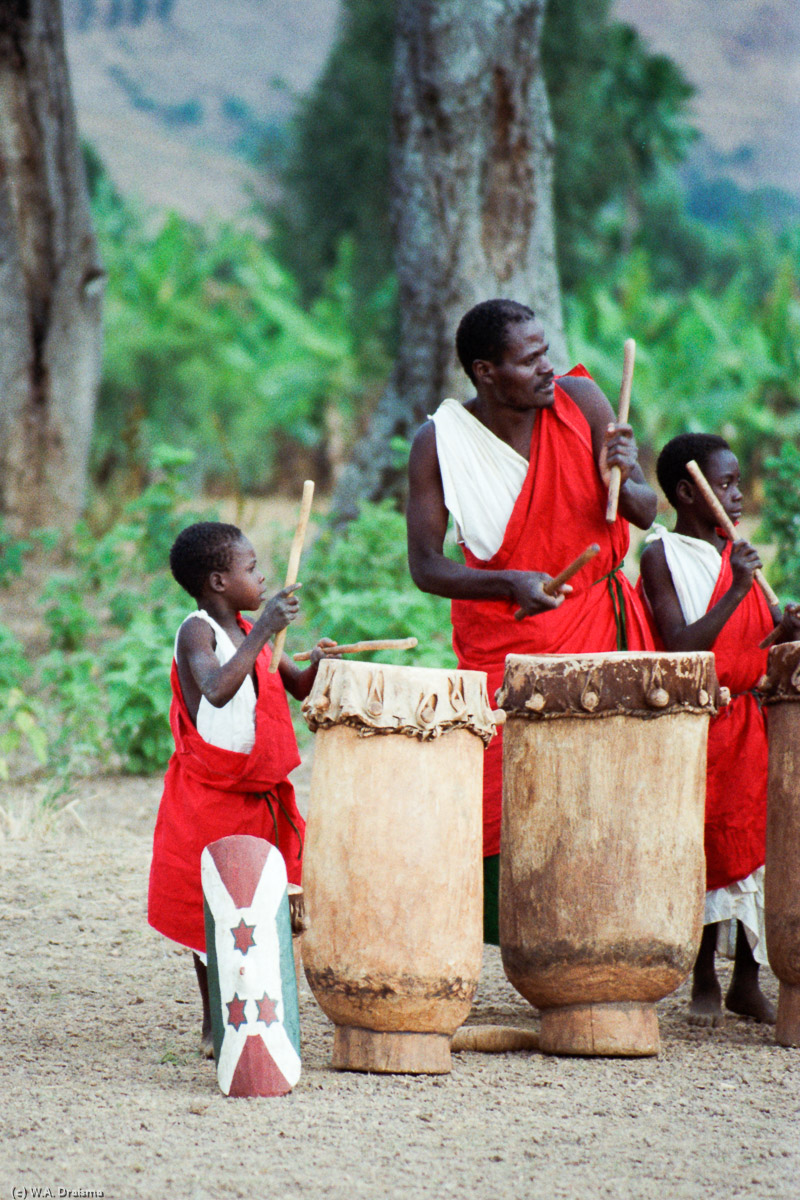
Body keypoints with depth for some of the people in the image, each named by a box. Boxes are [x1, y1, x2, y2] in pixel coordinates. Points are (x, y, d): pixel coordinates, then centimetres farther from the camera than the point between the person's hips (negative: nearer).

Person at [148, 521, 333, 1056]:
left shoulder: (250, 632, 10)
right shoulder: (197, 632, -13)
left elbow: (299, 689, 16)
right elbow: (217, 690, -32)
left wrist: (317, 665, -6)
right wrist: (263, 633, -36)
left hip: (260, 791, 7)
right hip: (208, 791, -7)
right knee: (211, 911, 0)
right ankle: (215, 1027, 7)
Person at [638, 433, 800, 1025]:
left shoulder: (740, 555, 12)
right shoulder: (662, 556, -7)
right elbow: (681, 649, -17)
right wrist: (735, 592, -23)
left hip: (752, 723, 5)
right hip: (696, 725, -5)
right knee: (707, 852, -3)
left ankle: (748, 982, 11)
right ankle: (704, 982, 10)